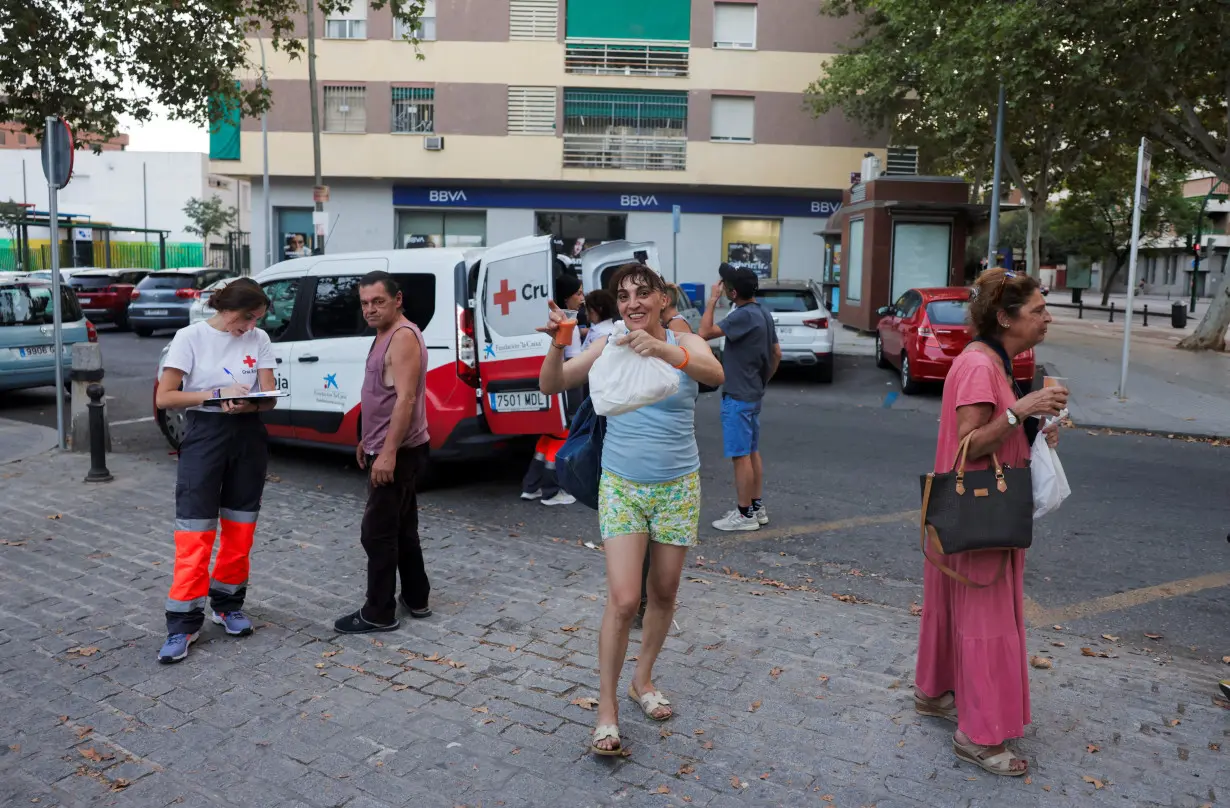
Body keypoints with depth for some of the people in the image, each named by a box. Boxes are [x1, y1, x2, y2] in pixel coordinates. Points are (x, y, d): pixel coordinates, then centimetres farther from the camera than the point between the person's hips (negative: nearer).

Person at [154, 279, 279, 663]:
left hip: (248, 437, 4)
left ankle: (227, 604, 28)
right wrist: (217, 394, -20)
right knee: (194, 533, -5)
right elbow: (164, 397, -9)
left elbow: (269, 397, 0)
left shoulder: (259, 339, 3)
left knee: (240, 531, 10)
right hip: (203, 435, -3)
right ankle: (183, 624, 3)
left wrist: (249, 405, -22)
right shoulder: (190, 337, -6)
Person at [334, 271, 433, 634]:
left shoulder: (404, 336, -17)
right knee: (402, 528, 16)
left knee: (377, 532, -5)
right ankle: (415, 600, 25)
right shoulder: (385, 336, 15)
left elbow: (406, 398, -25)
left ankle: (379, 613, 5)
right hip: (391, 449, 10)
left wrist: (387, 452, -27)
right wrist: (368, 441, 23)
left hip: (398, 453, -10)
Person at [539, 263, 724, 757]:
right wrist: (557, 344, -28)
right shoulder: (610, 348, -4)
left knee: (664, 594, 14)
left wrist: (662, 349, -46)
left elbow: (715, 374, -29)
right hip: (622, 487, -1)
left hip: (677, 487, 1)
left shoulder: (684, 344, -6)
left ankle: (643, 679, 37)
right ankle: (607, 707, 5)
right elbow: (551, 386, -8)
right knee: (623, 600, -10)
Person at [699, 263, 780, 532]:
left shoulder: (743, 316, -20)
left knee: (740, 455, -3)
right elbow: (776, 354, 14)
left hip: (737, 397, -10)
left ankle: (745, 514, 4)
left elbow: (705, 332, -26)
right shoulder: (764, 314, 9)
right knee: (752, 452, 15)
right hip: (754, 394, 10)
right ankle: (757, 507, 23)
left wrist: (712, 300, -16)